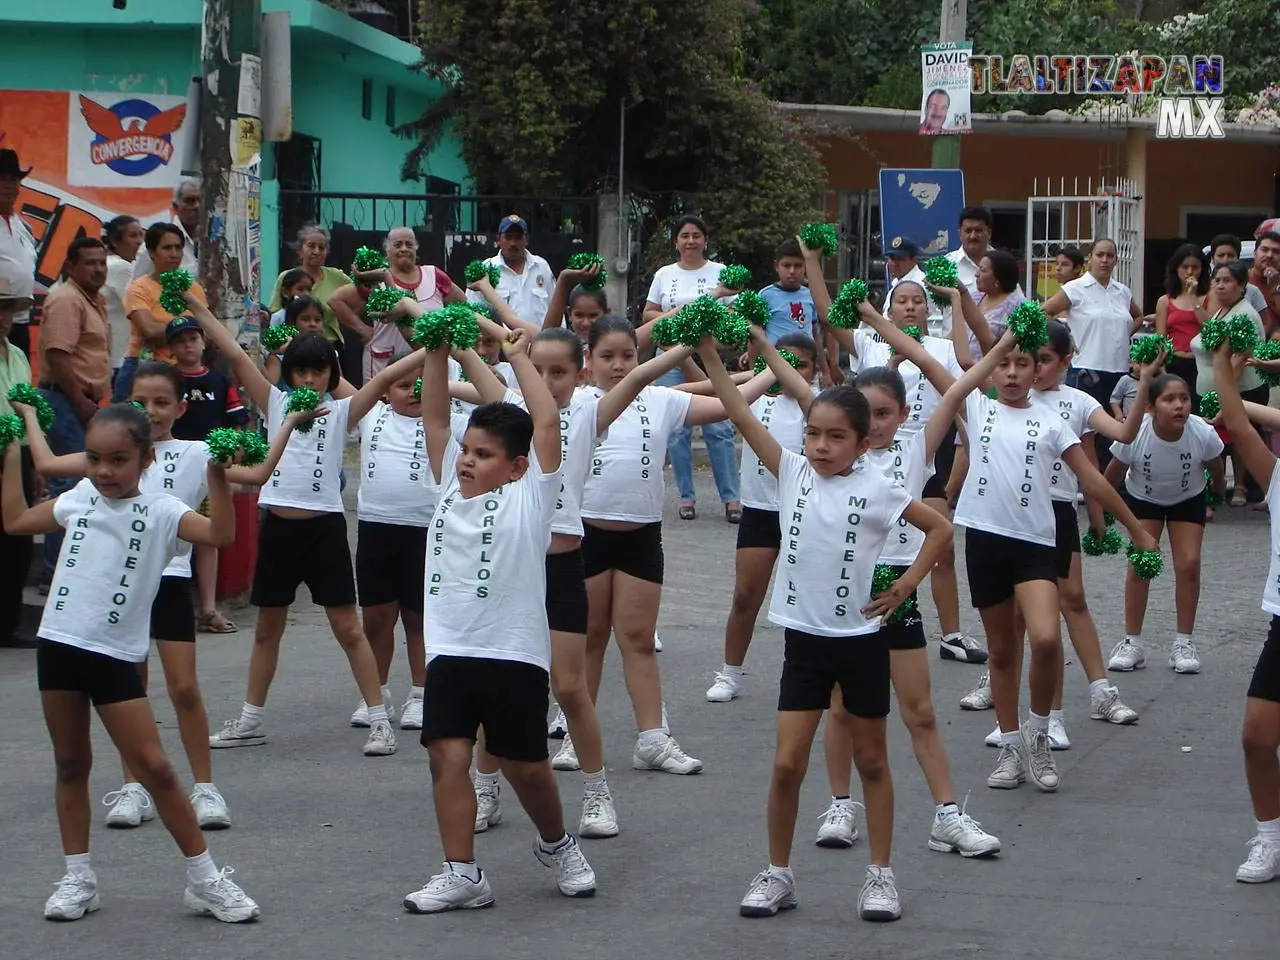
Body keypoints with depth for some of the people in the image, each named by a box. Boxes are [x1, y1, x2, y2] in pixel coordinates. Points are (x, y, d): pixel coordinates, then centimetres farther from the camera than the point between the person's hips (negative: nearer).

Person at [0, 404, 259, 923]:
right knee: (70, 764, 12)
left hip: (114, 656, -4)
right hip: (58, 645, 4)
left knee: (155, 767, -4)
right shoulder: (79, 498, 9)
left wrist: (217, 476, -29)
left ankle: (204, 878, 5)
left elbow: (220, 533, -20)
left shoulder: (159, 511, -4)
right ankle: (78, 877, 22)